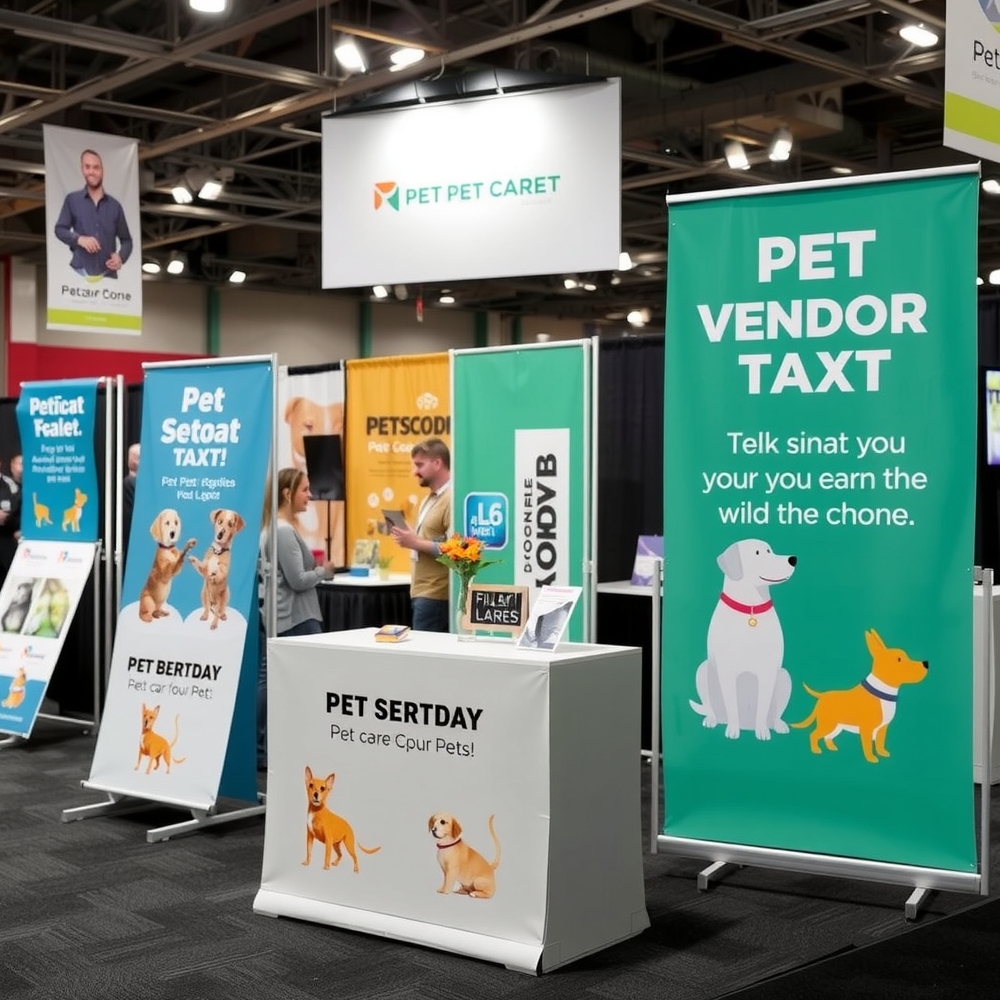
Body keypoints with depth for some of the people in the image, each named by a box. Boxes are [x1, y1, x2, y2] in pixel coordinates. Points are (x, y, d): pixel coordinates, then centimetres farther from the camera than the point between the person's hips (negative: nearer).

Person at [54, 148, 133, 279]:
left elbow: (126, 240, 17)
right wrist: (79, 239, -12)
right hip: (80, 273, -1)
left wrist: (120, 257, -5)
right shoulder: (72, 200, 11)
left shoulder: (115, 205, 14)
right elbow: (60, 229, 9)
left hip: (108, 274, 1)